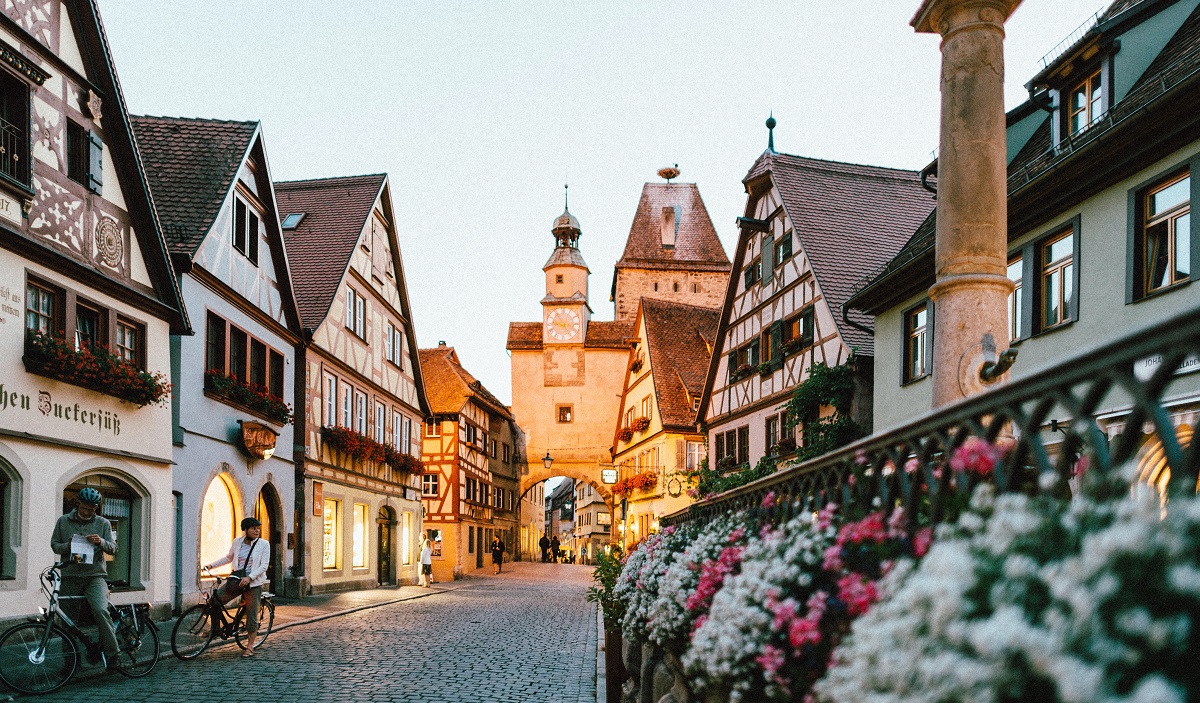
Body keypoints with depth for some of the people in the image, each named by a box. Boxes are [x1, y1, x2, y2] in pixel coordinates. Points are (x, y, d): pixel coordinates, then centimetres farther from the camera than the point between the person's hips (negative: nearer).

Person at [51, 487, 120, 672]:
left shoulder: (103, 523, 6)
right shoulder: (63, 521, 9)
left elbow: (113, 549, 4)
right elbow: (54, 544, 12)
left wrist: (101, 542, -18)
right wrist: (66, 546, -10)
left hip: (95, 576, -3)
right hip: (70, 578, 3)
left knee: (101, 611, -25)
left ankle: (112, 655, -22)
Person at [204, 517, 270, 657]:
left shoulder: (263, 544, -5)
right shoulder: (237, 542, 5)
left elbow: (264, 566, -11)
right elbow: (229, 558, 20)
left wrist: (249, 577, -23)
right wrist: (212, 565, 11)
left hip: (253, 583, -3)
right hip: (236, 580, 3)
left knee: (252, 615, -1)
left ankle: (250, 647, 11)